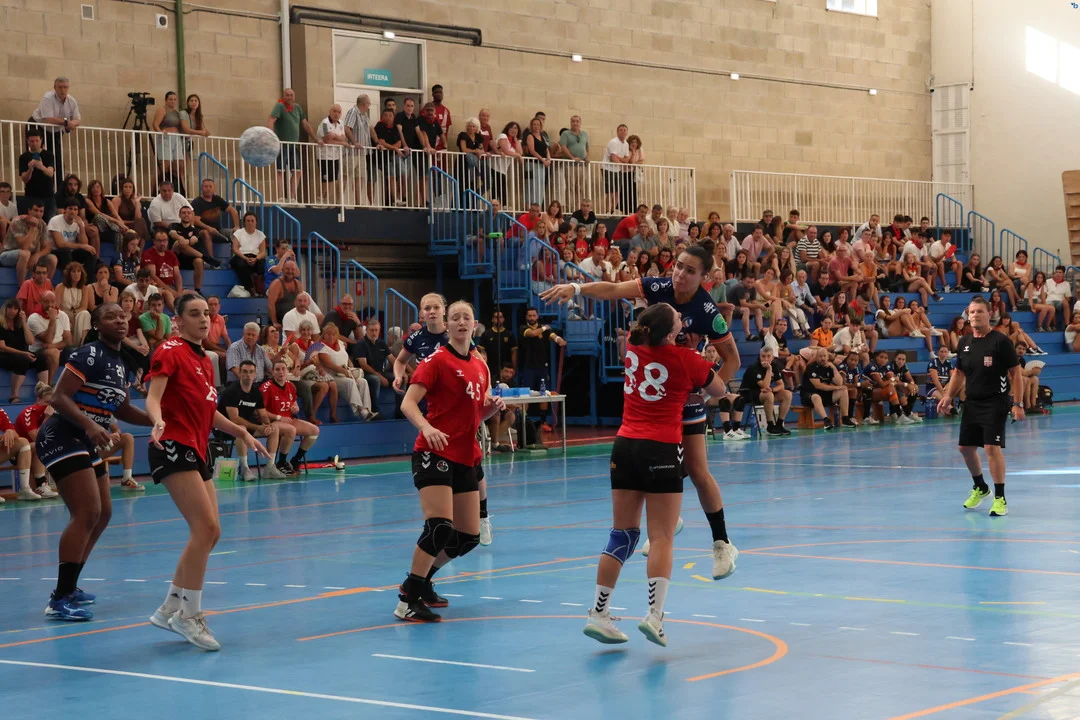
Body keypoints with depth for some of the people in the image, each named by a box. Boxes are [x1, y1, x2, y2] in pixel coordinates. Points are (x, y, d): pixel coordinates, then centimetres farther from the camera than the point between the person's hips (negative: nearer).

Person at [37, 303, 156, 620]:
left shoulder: (120, 363, 12)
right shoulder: (88, 355, -16)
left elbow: (122, 409, 24)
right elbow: (59, 398, -23)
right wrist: (90, 426, -34)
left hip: (89, 444, 10)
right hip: (62, 439, -10)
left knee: (103, 514, 15)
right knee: (87, 514, -18)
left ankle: (68, 587, 26)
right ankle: (59, 601, -19)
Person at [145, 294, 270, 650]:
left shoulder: (204, 360, 18)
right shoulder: (170, 351, -6)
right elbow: (153, 397, -17)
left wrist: (240, 433, 30)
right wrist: (158, 422, -36)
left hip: (197, 452, 9)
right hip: (173, 447, -9)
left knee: (209, 532, 8)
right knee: (206, 526, -17)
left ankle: (169, 608, 17)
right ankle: (190, 615, -10)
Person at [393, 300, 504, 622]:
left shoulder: (480, 366, 14)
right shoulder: (437, 360, -6)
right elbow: (408, 404, -14)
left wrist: (492, 407, 1)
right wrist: (427, 428, -32)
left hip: (465, 457, 8)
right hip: (434, 454, -8)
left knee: (469, 536, 7)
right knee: (440, 527, -21)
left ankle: (420, 582, 26)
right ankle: (408, 601, -13)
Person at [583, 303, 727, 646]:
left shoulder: (634, 348, 4)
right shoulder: (686, 359, -7)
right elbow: (720, 389, 10)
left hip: (625, 446, 5)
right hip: (661, 450, -5)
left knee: (622, 533, 10)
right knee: (662, 538, -3)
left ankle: (598, 614, 7)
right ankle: (654, 615, -15)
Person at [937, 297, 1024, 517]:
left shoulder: (1000, 341, -10)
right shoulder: (965, 343, 8)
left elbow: (1016, 373, -9)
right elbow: (959, 372, 19)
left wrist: (1018, 404, -14)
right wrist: (948, 396, 6)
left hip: (995, 402, -7)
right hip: (971, 403, 7)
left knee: (992, 447, -14)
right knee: (965, 447, 12)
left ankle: (1000, 499, -6)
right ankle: (980, 488, 36)